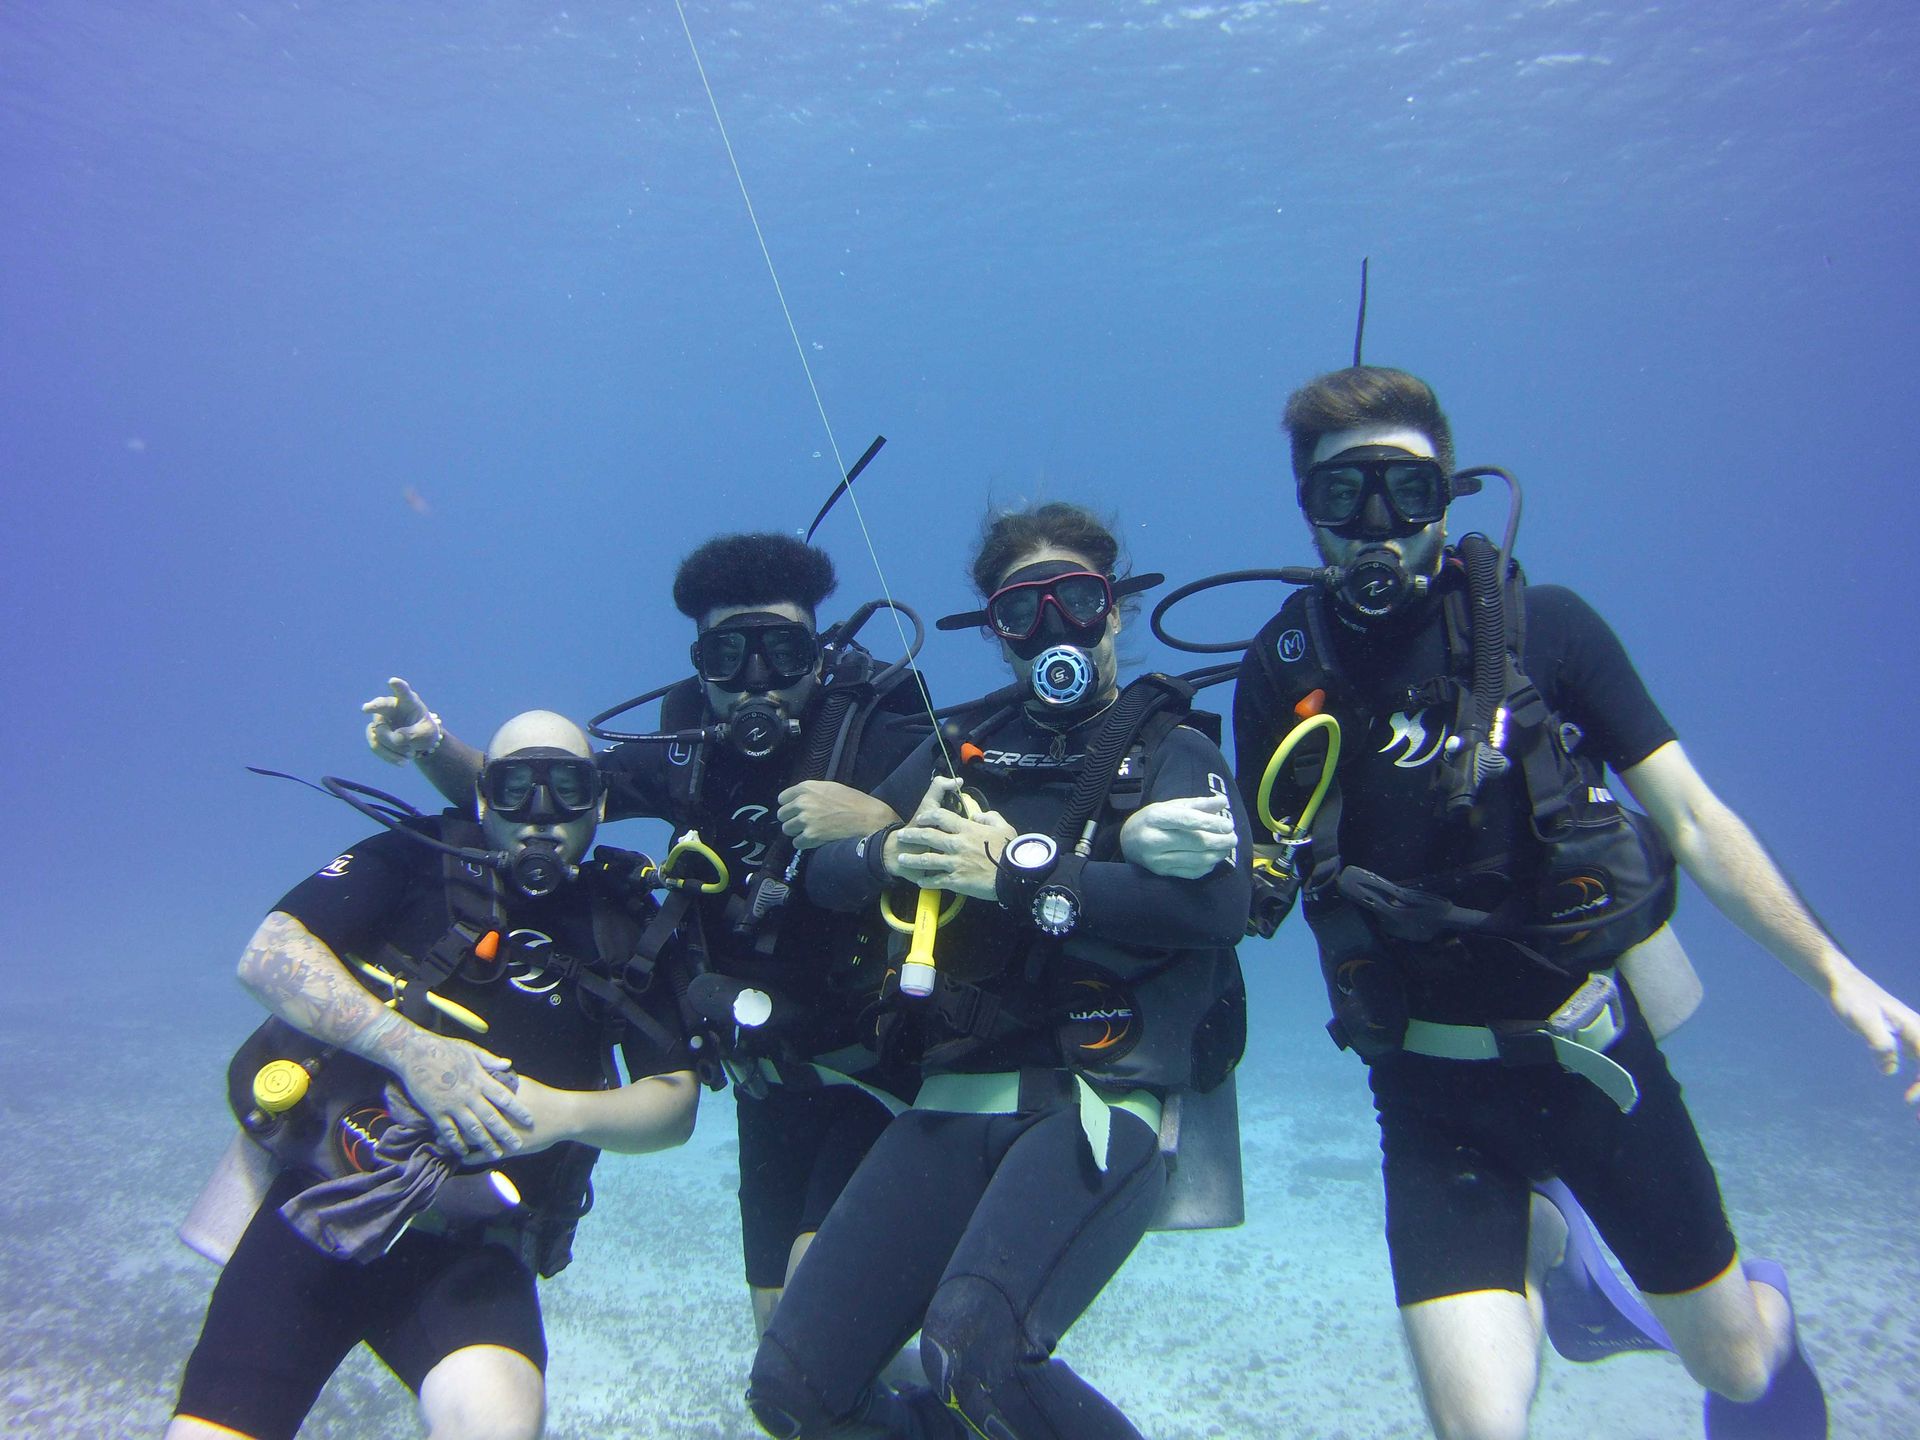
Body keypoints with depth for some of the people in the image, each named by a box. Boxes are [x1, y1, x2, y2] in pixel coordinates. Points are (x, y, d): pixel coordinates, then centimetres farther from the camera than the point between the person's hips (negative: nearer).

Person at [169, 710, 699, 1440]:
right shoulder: (418, 860, 1)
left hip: (469, 1250, 0)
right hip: (319, 1202, 0)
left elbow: (676, 1104, 3)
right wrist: (410, 1048, -19)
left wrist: (564, 1113, -17)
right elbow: (267, 955, -8)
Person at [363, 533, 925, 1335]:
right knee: (778, 1326, 11)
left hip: (882, 1072, -5)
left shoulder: (878, 738, -16)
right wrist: (430, 744, -12)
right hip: (770, 1085, 5)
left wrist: (877, 821, -38)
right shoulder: (691, 753, -2)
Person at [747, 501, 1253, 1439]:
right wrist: (896, 853, -8)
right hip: (955, 1097, 5)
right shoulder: (963, 750, 17)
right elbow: (824, 872, 14)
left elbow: (1218, 901, -15)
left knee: (975, 1348, -30)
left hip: (1100, 1099, -4)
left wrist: (1017, 877, -15)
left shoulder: (1170, 751, 5)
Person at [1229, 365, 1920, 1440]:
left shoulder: (1543, 626, -8)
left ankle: (1766, 1308, 55)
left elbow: (1691, 819, -4)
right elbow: (1262, 888, 5)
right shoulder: (1284, 673, -5)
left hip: (1594, 1050, 0)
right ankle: (1548, 1242, 29)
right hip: (1435, 1088, 0)